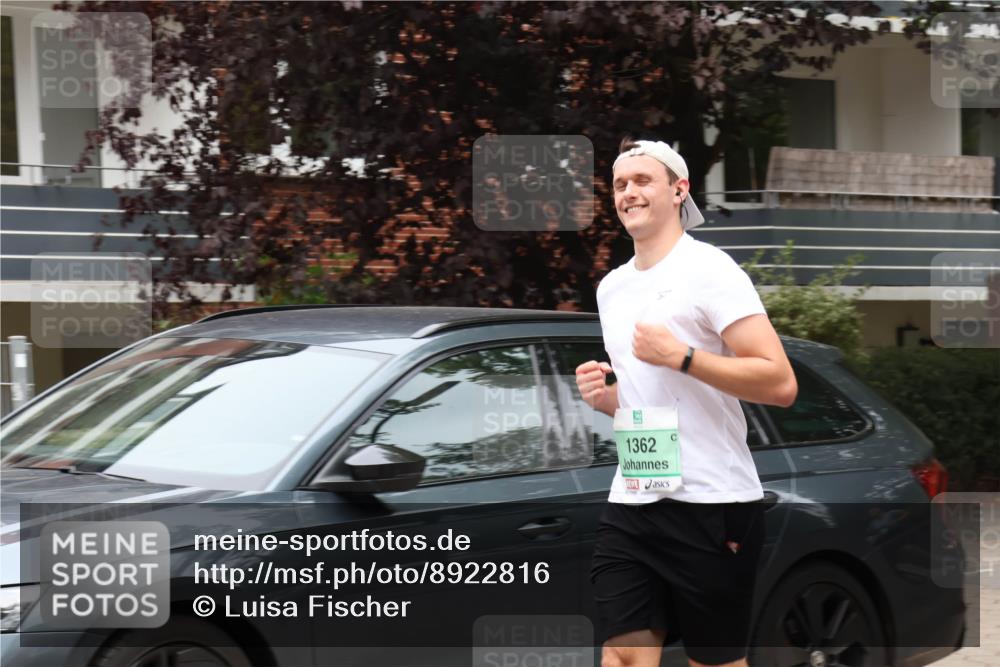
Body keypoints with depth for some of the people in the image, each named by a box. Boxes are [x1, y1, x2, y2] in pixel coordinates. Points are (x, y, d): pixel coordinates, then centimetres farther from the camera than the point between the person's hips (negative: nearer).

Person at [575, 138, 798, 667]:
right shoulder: (610, 287, 15)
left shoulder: (708, 268, -8)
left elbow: (781, 384, -16)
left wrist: (681, 355, -21)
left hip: (711, 505, -6)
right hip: (630, 503, 6)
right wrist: (603, 396, 6)